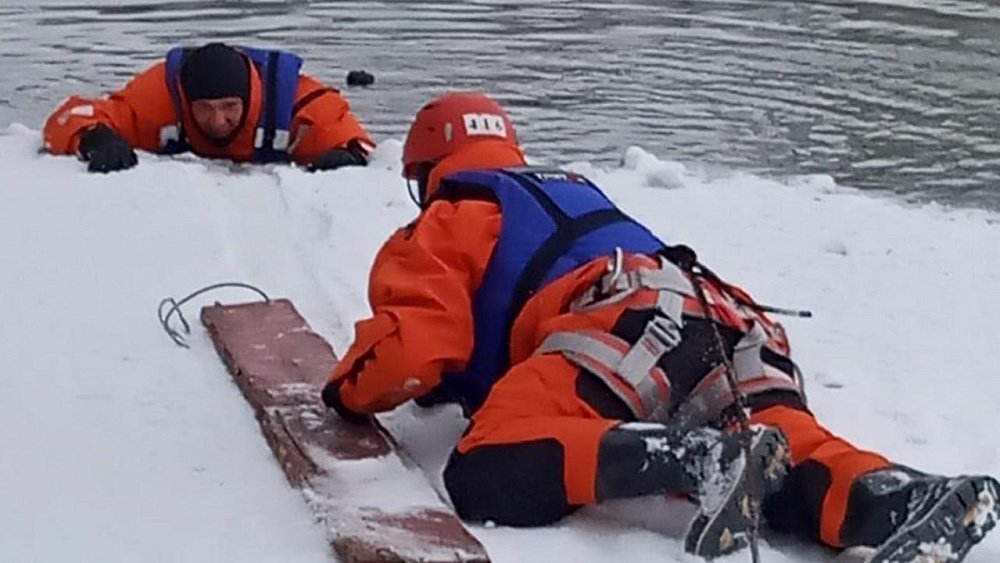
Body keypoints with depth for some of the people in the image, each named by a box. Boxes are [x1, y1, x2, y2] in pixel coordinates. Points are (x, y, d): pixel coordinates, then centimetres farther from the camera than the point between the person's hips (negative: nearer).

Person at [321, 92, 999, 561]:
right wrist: (466, 380, 49)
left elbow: (410, 345, 4)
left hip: (622, 328, -8)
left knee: (488, 480, -17)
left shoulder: (445, 224, 18)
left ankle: (701, 460, -29)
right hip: (723, 328, 8)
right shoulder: (570, 188, 41)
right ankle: (889, 496, -27)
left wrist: (347, 392, 25)